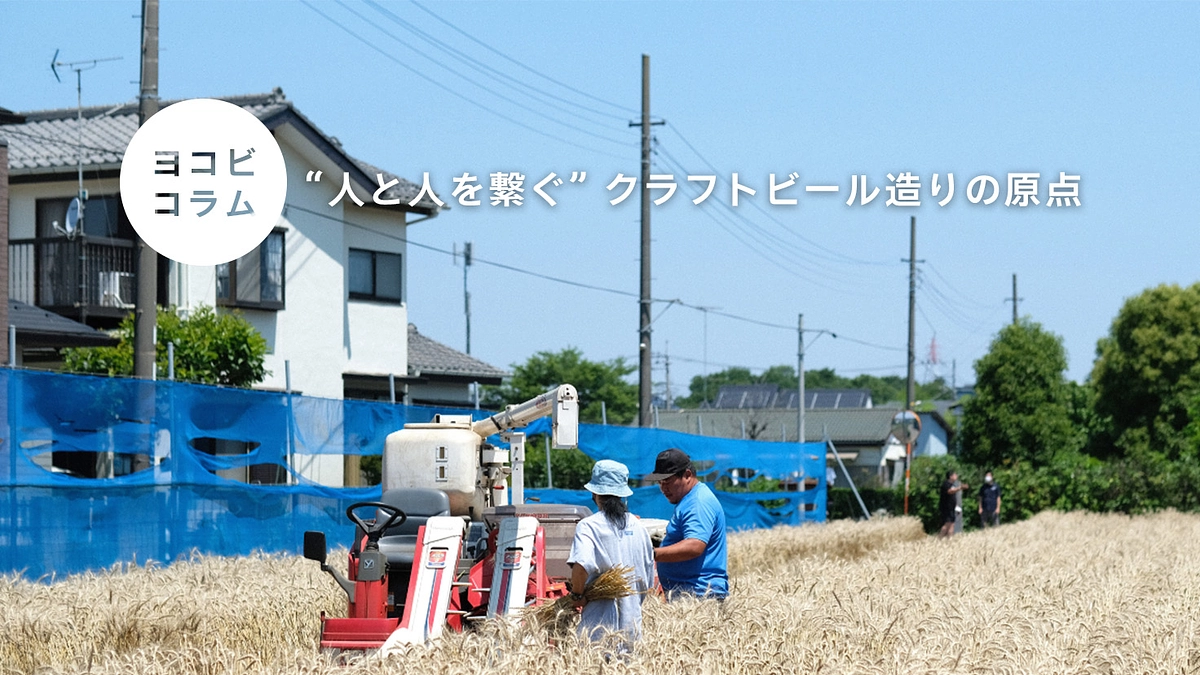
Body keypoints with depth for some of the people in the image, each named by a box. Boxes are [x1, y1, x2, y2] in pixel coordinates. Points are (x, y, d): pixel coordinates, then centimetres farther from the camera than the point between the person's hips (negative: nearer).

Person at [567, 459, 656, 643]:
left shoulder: (589, 526, -7)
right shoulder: (638, 527, 10)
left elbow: (581, 566, -25)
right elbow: (648, 583, 15)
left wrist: (577, 594, -9)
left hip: (600, 623, -5)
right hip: (632, 625, 5)